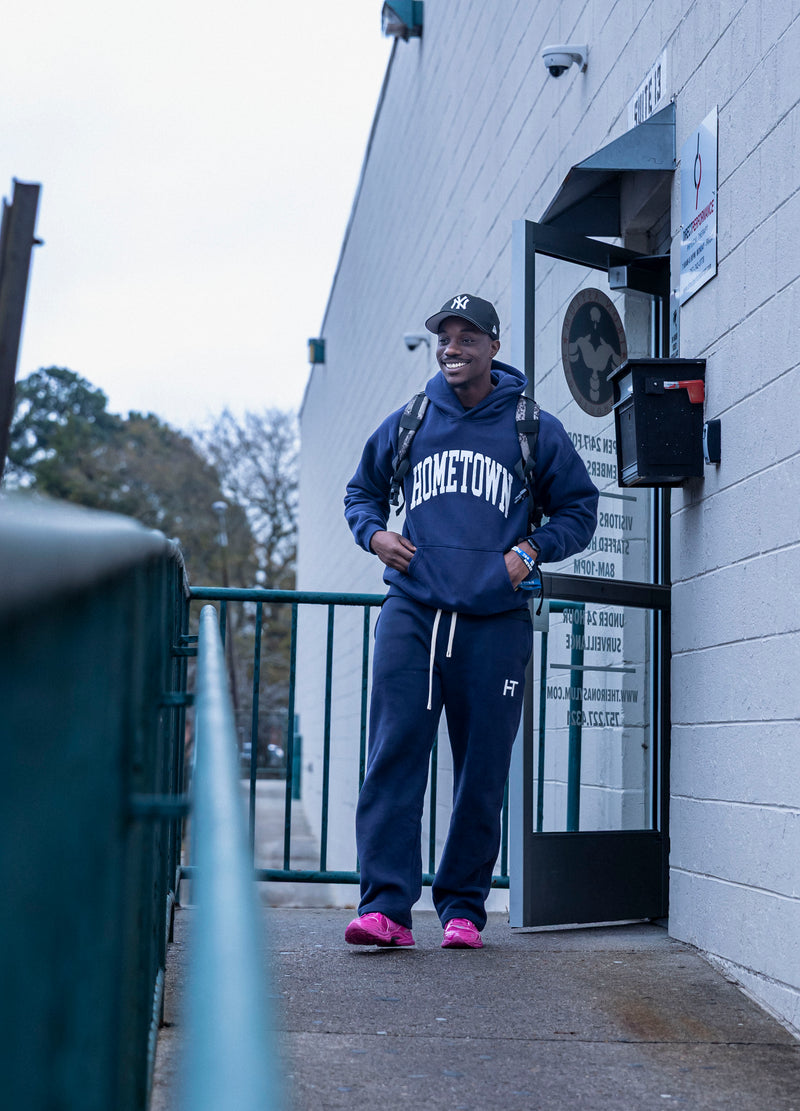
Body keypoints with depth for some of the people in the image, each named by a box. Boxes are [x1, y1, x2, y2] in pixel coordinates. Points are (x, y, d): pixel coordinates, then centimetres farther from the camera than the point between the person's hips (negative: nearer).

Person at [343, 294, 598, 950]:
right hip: (412, 612, 1)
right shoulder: (406, 425, 13)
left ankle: (463, 906, 15)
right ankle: (387, 906, -10)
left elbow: (581, 509, 16)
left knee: (482, 771, 3)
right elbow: (362, 491, 27)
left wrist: (532, 551, -1)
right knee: (394, 754, -11)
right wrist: (374, 533, 5)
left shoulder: (535, 430, 8)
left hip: (495, 620, -1)